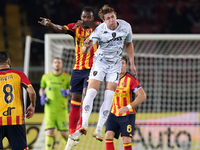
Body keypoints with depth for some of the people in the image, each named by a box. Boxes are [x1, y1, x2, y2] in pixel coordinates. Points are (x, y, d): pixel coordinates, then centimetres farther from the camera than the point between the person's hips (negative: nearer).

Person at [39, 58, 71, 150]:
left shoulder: (67, 77, 1)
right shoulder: (46, 77, 7)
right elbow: (41, 89, 23)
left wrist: (68, 92, -15)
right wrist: (42, 97, 3)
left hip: (62, 110, -1)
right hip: (50, 109, 1)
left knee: (64, 133, 1)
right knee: (49, 133, -9)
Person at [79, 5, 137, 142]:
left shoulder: (126, 26, -11)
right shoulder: (99, 30, -21)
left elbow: (129, 44, 10)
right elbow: (84, 51, -28)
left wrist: (132, 63, 8)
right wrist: (86, 46, -52)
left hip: (115, 65, 2)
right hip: (100, 62, -2)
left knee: (109, 97, -6)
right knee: (91, 92, -17)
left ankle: (99, 130, -1)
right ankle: (84, 124, -14)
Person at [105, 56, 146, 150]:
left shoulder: (131, 79, -11)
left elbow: (142, 96, -16)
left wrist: (128, 107, -22)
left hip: (127, 115, -4)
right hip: (113, 114, 4)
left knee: (126, 140, -9)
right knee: (108, 135, -13)